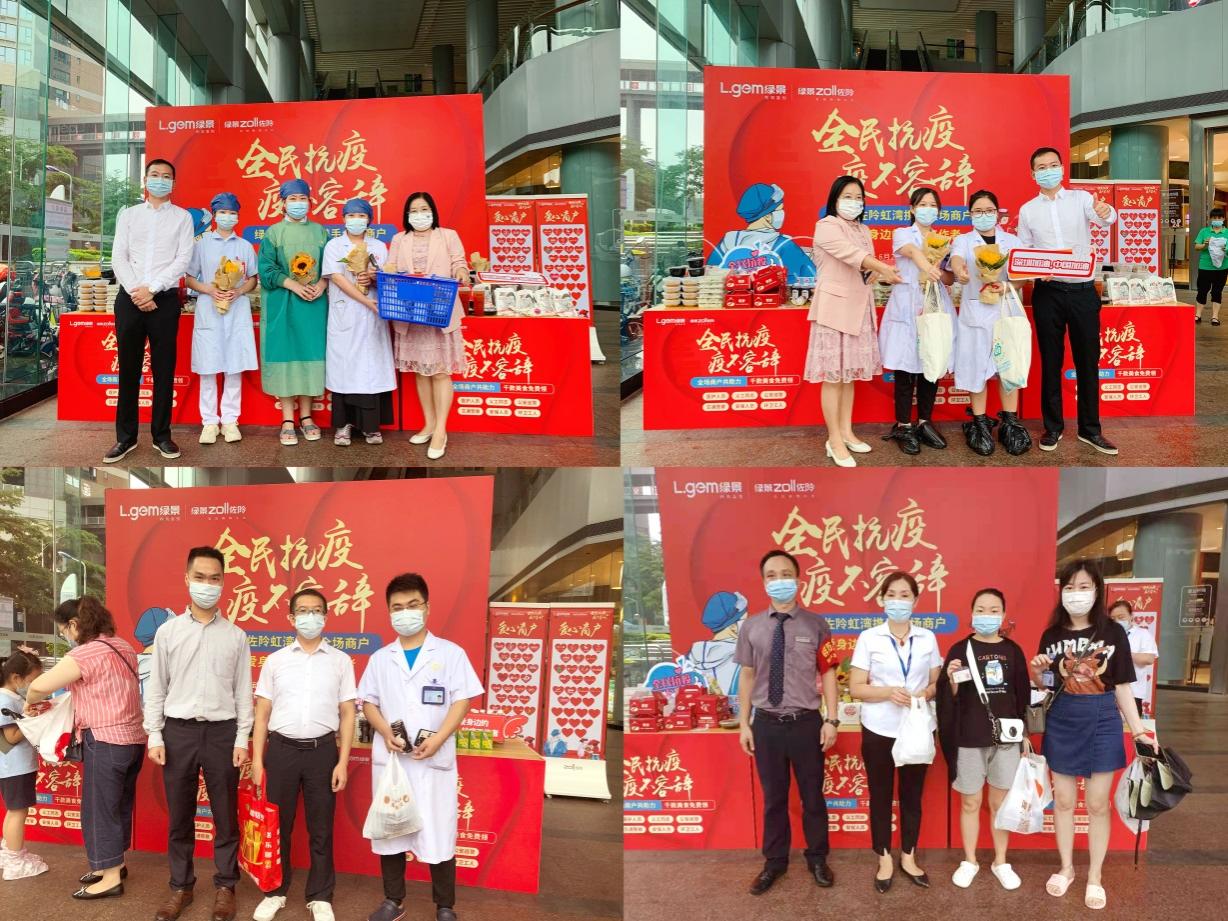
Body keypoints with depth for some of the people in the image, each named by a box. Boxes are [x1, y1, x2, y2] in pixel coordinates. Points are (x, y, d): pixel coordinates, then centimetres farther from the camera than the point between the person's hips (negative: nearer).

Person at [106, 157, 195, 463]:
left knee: (164, 370, 2)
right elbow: (118, 257, 4)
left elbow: (183, 260, -3)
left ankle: (161, 435, 10)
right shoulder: (128, 214, 12)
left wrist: (151, 289, -13)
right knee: (128, 369, 4)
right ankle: (126, 437, 10)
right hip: (129, 298, 2)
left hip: (164, 299, -1)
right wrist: (135, 292, -10)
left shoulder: (182, 217, 7)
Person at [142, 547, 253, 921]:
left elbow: (243, 691, 4)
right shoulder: (167, 631, 3)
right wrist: (154, 736, -1)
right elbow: (156, 688, 5)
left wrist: (242, 739, -1)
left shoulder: (235, 635, 4)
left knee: (225, 815, 6)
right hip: (178, 731, 0)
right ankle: (181, 886, 22)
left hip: (221, 732, 0)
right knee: (179, 816, 8)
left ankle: (225, 887, 19)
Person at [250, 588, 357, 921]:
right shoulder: (275, 660, 5)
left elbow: (347, 714, 3)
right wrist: (257, 760, 0)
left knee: (321, 828, 7)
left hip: (322, 750, -1)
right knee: (277, 824, 9)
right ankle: (276, 892, 24)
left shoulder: (340, 661, 3)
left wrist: (342, 762, -4)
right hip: (281, 748, 1)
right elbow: (262, 713, 6)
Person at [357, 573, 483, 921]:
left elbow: (462, 701, -4)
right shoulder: (380, 658, 10)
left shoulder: (451, 653, 1)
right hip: (388, 757, 3)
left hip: (435, 759, -3)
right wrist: (386, 732, -9)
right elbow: (368, 702, 10)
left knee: (438, 832, -1)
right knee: (389, 829, 9)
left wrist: (438, 738, -17)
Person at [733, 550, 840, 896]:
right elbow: (748, 676, 3)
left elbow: (828, 674, -3)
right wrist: (744, 723, 2)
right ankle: (774, 861, 32)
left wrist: (831, 720, -7)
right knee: (773, 797, 15)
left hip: (806, 723, -1)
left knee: (813, 796, 15)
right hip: (766, 724, 1)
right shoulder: (751, 627, -2)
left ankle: (817, 859, 34)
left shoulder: (816, 625, -6)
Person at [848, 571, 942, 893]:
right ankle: (885, 860, 22)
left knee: (912, 794, 12)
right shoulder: (868, 638, -4)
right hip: (879, 730, -2)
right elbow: (855, 688, -5)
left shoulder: (928, 638, 4)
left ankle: (908, 858, 27)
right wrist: (888, 693, -22)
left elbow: (937, 682, 10)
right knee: (880, 795, 7)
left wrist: (927, 692, -13)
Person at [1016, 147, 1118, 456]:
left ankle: (1090, 429, 14)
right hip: (1047, 292, 1)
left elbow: (1102, 217, -18)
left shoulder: (1081, 198, 2)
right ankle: (1053, 427, 17)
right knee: (1051, 361, 6)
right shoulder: (1027, 210, 6)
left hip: (1083, 290, 0)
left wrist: (1106, 212, -42)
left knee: (1088, 360, 5)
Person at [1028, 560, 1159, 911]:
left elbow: (1122, 687, -1)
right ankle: (1066, 868, 28)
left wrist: (1139, 730, -5)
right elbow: (1045, 687, 8)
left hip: (1102, 723, -2)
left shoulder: (1113, 632, -5)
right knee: (1063, 801, 11)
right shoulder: (1052, 635, 1)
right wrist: (1037, 672, -13)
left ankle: (1094, 877, 20)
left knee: (1098, 804, 6)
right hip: (1061, 724, 2)